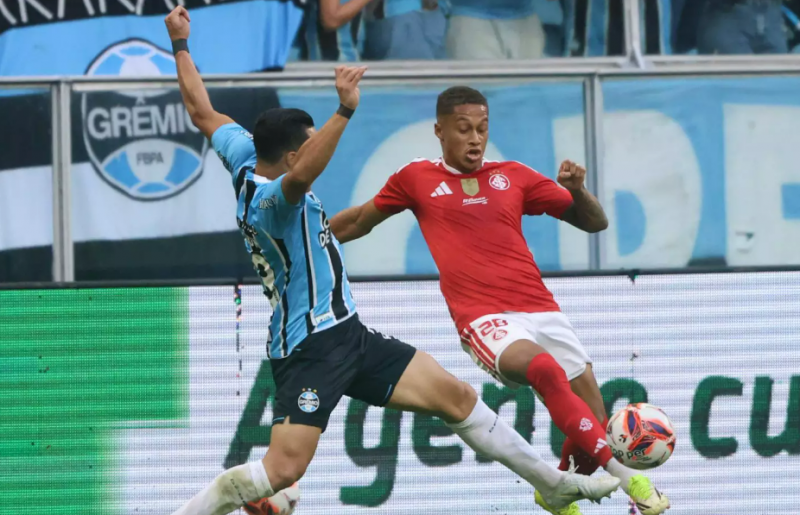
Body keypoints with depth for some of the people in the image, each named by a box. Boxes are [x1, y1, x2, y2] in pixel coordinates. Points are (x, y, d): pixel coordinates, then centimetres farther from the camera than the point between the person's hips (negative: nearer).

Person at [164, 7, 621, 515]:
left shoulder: (245, 161, 7)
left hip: (347, 335, 10)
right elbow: (303, 176, -44)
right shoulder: (271, 197, -20)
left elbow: (203, 113, 17)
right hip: (308, 348, -10)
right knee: (283, 470, -19)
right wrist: (345, 111, -53)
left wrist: (181, 45, 28)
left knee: (455, 396, 7)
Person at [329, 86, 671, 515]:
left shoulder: (514, 176, 14)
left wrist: (576, 190, -2)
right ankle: (623, 473, -32)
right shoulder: (417, 179, 9)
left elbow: (594, 222, 17)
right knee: (543, 368, -34)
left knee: (593, 415, -4)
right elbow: (358, 223, 25)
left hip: (540, 308, 4)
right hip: (484, 318, -4)